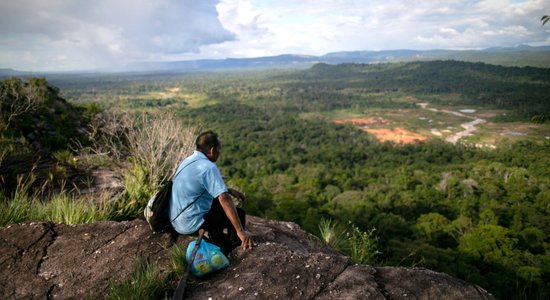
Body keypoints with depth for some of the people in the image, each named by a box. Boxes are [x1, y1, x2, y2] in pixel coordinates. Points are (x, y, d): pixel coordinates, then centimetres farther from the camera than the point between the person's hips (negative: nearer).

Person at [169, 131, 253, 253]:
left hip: (175, 220, 9)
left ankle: (216, 247, 34)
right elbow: (224, 199, -30)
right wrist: (240, 231, -31)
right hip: (190, 224, -9)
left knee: (217, 202, 27)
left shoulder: (189, 160, 6)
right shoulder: (208, 167, -23)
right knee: (239, 214, 2)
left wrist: (230, 190, 11)